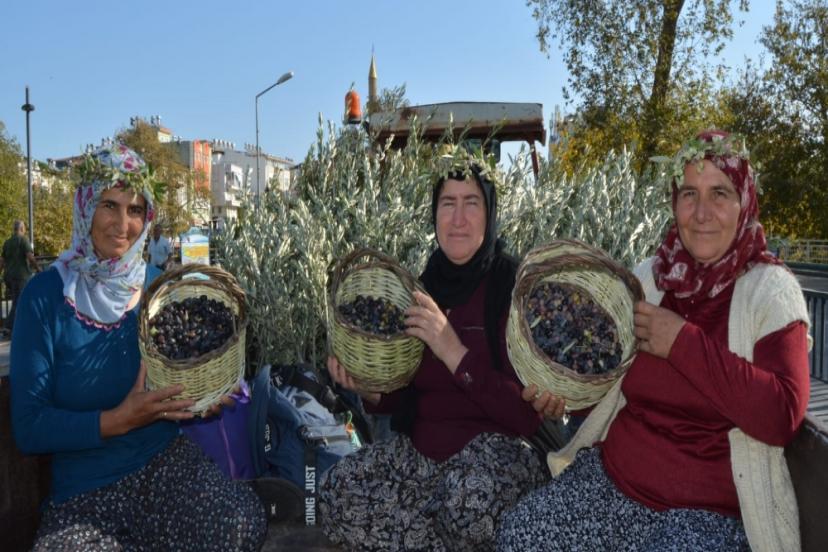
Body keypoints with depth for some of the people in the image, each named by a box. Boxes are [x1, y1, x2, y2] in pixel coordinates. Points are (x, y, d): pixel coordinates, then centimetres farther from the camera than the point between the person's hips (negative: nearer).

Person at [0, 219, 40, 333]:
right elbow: (30, 256, -15)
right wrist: (37, 268, -7)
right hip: (21, 275, -7)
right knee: (19, 302, -7)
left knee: (16, 301, 16)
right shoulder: (23, 239, -6)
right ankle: (10, 326, -14)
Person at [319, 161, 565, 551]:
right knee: (337, 491, -17)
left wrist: (455, 353, -29)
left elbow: (528, 414, -20)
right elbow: (403, 397, 11)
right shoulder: (423, 288, 3)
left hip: (496, 448, -4)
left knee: (469, 493, -37)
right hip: (420, 449, 5)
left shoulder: (516, 288, -12)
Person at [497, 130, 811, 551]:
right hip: (609, 480, 4)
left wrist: (684, 342, -20)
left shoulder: (770, 289, -7)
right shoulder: (650, 275, 4)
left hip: (709, 511, -3)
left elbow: (782, 418, -19)